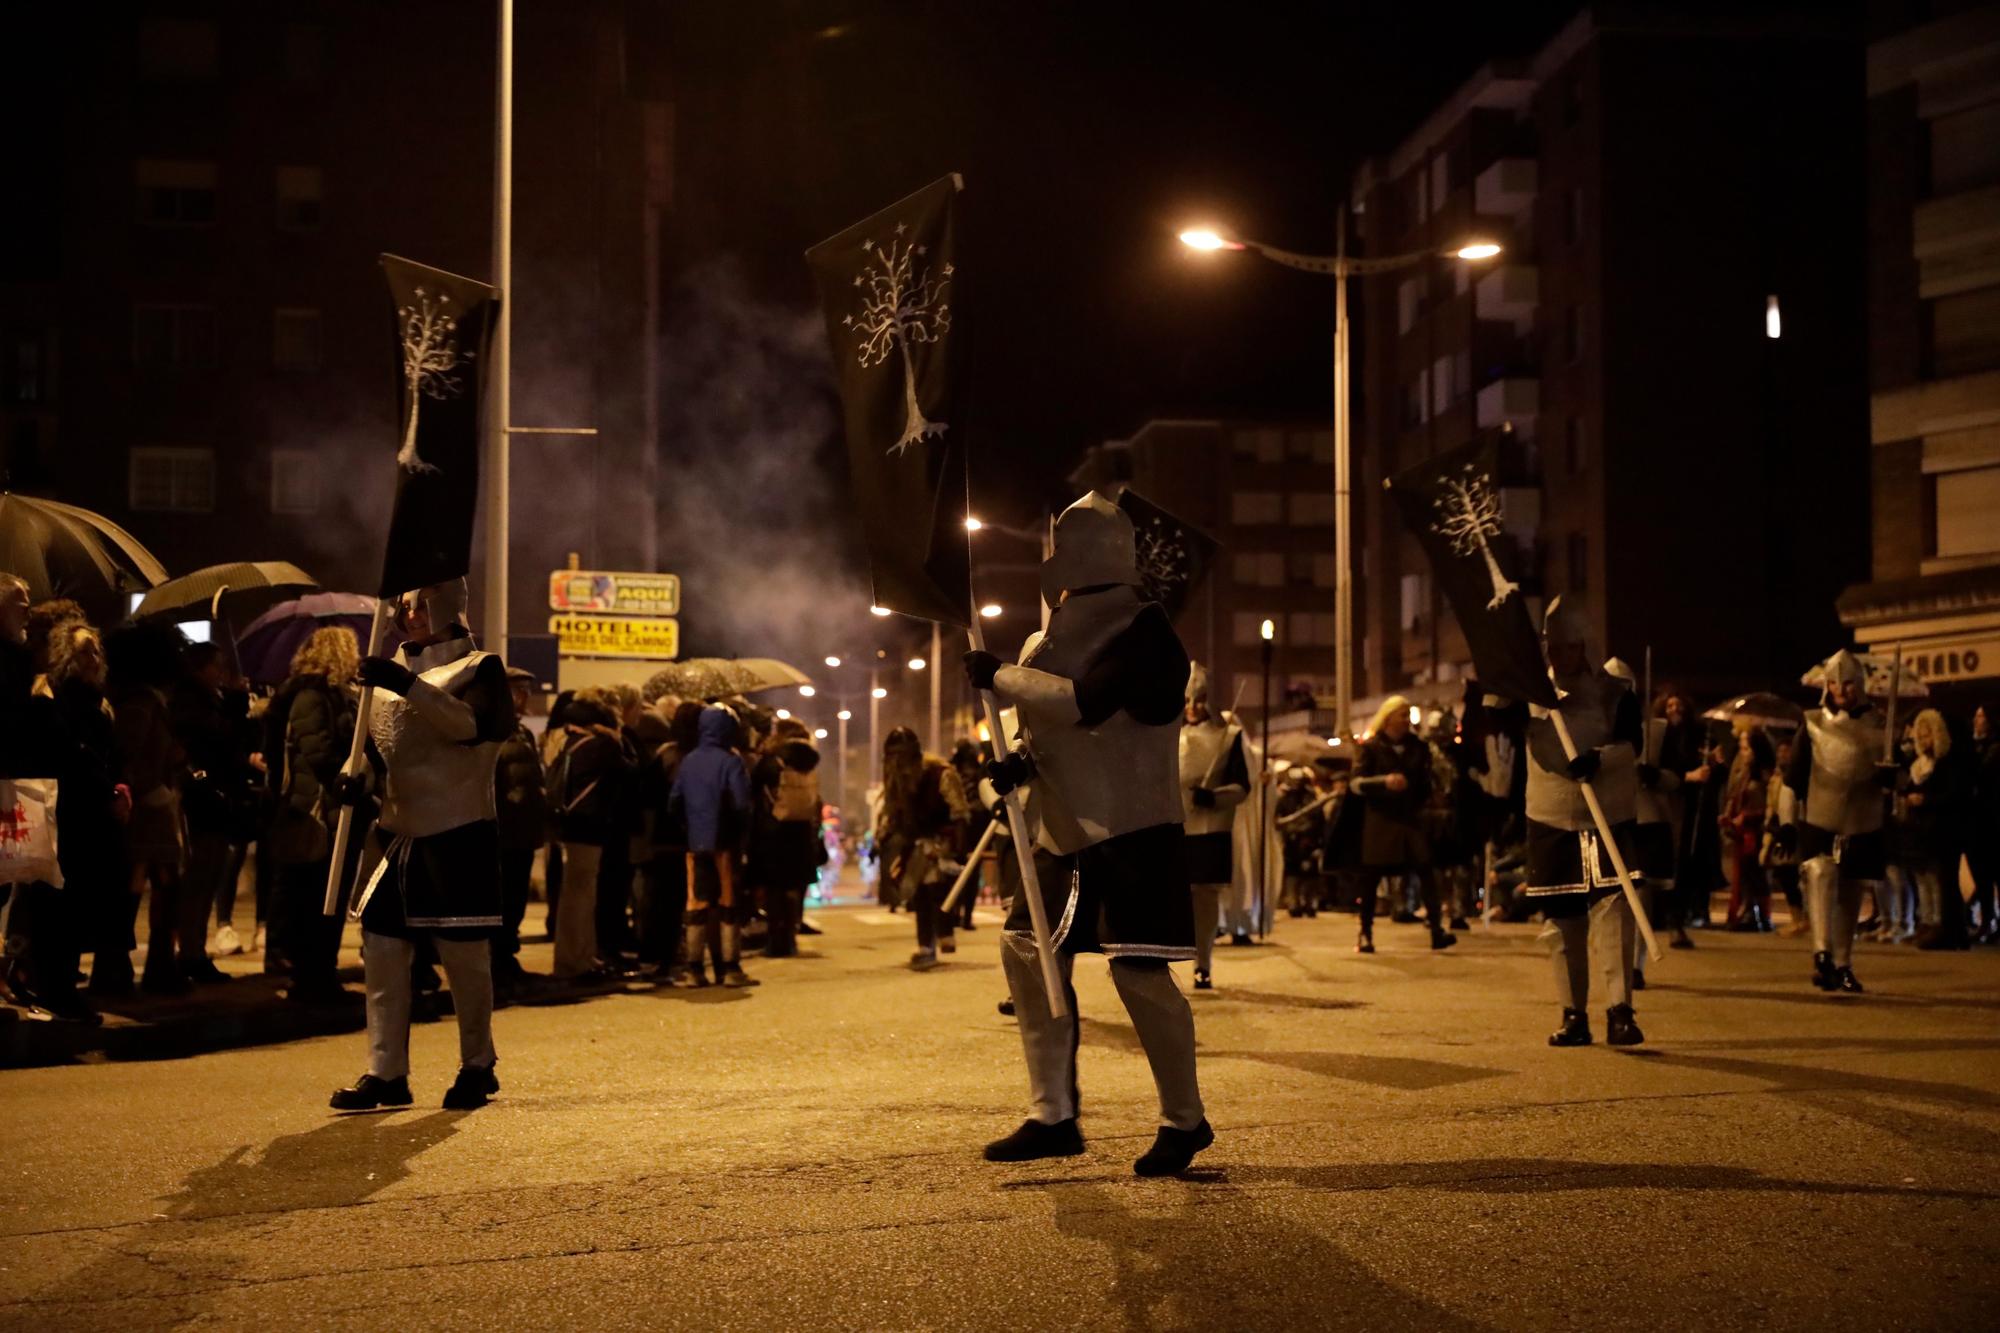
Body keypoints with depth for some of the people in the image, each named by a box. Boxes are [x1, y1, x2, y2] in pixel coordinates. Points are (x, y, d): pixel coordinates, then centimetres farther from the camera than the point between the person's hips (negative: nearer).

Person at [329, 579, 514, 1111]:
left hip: (459, 837, -6)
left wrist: (410, 686, -32)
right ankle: (386, 1072, 9)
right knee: (381, 949, 2)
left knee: (465, 955, 0)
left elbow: (471, 723, -22)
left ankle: (477, 1066, 16)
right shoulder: (388, 672, 15)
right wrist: (358, 777, 0)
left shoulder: (479, 668, -3)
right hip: (400, 834, 6)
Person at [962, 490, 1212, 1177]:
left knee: (1139, 970, -10)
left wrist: (1001, 676, -18)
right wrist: (1020, 759, 0)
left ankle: (1185, 1121, 8)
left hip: (1133, 832, -9)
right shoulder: (1060, 630, 14)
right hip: (1070, 831, 9)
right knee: (1028, 952, 8)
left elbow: (1082, 702, -27)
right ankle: (1053, 1117, 17)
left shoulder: (1138, 627, -13)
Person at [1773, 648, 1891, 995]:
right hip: (1817, 823, -2)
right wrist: (1786, 820, 0)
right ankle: (1823, 955, -30)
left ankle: (1842, 966, 24)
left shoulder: (1878, 726, 5)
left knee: (1849, 898, 10)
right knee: (1818, 874, -25)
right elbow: (1793, 777, 4)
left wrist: (1890, 775, -15)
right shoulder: (1813, 725, 2)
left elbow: (1891, 779, 9)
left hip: (1862, 827, 2)